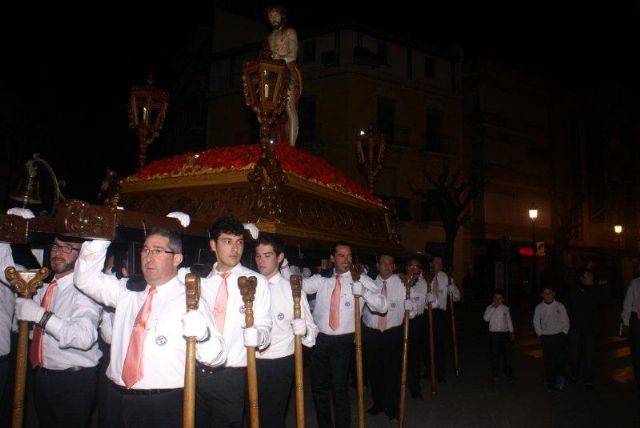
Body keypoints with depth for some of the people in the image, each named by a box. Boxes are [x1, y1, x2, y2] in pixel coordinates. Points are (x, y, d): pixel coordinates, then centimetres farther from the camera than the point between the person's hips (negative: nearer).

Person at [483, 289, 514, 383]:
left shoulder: (506, 308, 4)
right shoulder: (489, 308, -1)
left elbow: (509, 320, 12)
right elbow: (486, 318, -16)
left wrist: (511, 332, 11)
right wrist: (493, 307, -17)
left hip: (505, 333, 1)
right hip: (493, 333, -1)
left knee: (507, 354, 3)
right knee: (494, 354, 4)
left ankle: (509, 374, 14)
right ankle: (494, 374, 15)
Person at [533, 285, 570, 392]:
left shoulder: (560, 306, -1)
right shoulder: (539, 308, 3)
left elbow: (565, 321, 3)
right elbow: (536, 322, 10)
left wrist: (564, 334, -2)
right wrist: (540, 334, 3)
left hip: (559, 336, -1)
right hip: (546, 338, 1)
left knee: (560, 359, -10)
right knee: (548, 361, 4)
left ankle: (560, 380, -4)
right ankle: (550, 383, 11)